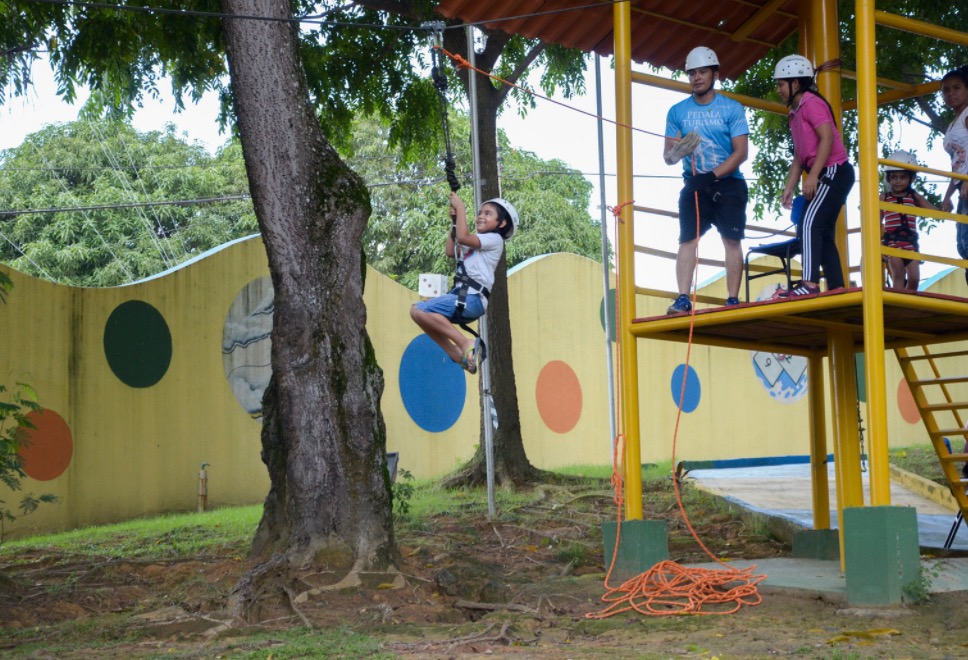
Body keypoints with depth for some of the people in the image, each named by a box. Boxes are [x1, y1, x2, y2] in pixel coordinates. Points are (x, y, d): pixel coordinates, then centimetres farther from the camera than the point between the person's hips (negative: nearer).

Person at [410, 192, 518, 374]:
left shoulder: (494, 239, -3)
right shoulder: (476, 243, 26)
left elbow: (462, 237, -17)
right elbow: (451, 251, 24)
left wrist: (460, 207, -8)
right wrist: (454, 221, 21)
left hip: (471, 298, -10)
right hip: (462, 296, 10)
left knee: (421, 311, -20)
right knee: (417, 310, 9)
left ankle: (466, 344, -18)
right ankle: (458, 355, 2)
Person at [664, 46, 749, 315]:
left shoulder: (732, 109, 0)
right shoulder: (677, 111, 7)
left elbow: (740, 152, -8)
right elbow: (667, 155, 3)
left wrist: (712, 175, -21)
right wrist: (676, 153, -22)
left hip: (728, 183, -1)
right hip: (694, 184, 2)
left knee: (732, 240, -5)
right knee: (687, 240, -9)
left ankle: (732, 300, -3)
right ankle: (683, 299, -13)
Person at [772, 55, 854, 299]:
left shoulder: (811, 103, -9)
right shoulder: (795, 113, 20)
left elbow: (827, 137, -21)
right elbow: (799, 156, 20)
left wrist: (813, 176, -25)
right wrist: (789, 188, 12)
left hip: (834, 171, -10)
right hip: (826, 176, 11)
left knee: (810, 224, -21)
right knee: (822, 233, 10)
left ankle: (809, 284, -30)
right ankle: (836, 288, 11)